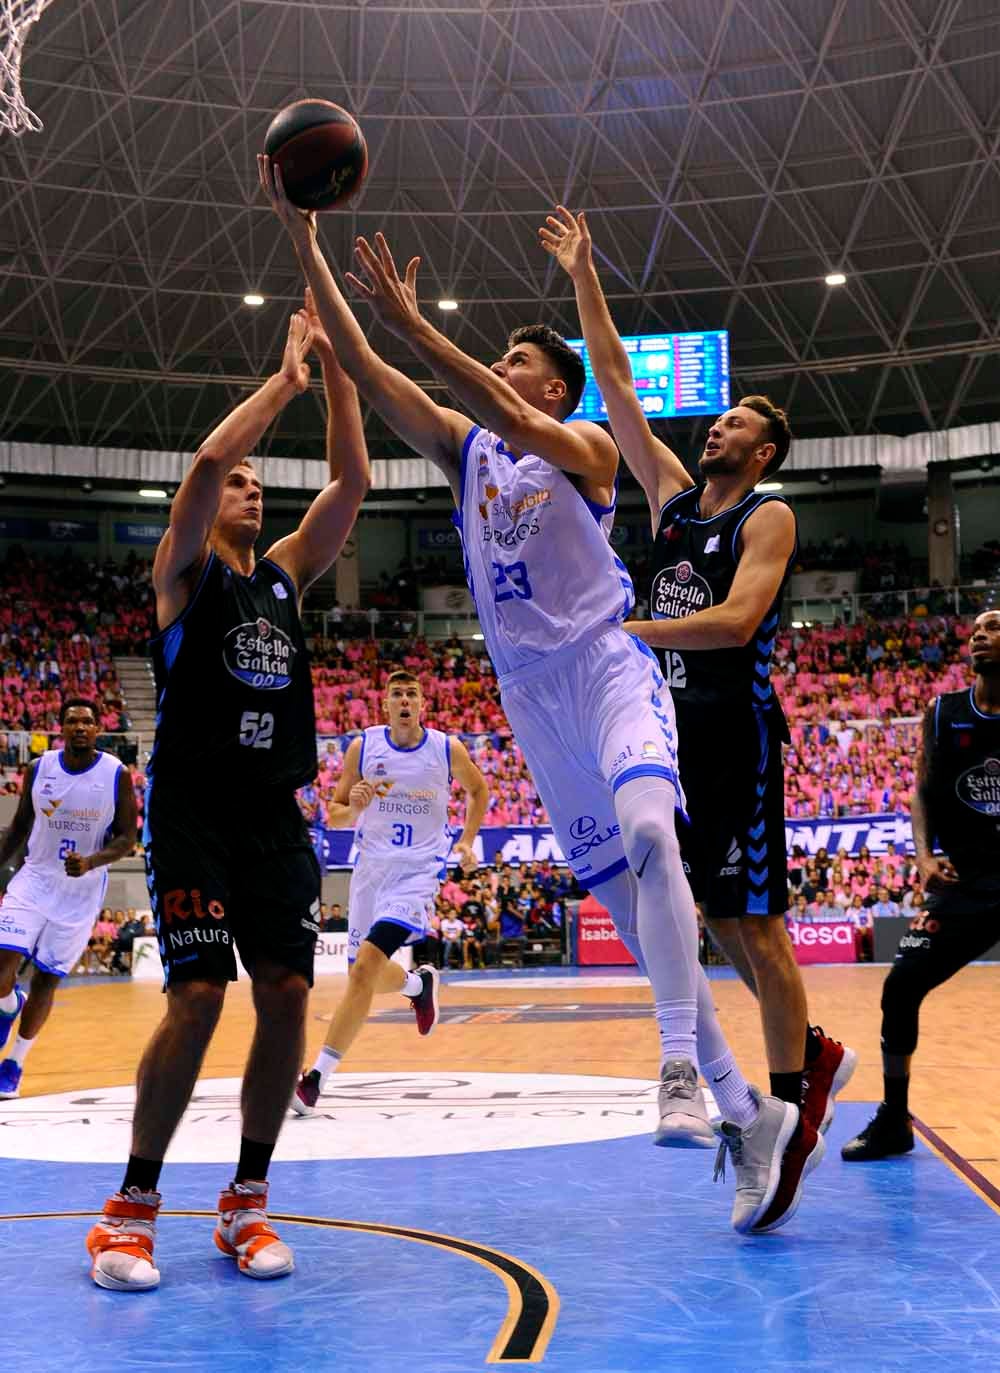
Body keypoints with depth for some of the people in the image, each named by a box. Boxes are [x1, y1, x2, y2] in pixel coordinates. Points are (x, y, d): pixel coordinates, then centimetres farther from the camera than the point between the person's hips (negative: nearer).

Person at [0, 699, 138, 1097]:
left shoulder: (116, 774, -10)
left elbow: (127, 838, -6)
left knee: (47, 978, 3)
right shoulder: (39, 769, -4)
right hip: (34, 879, 1)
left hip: (82, 891, -1)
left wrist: (90, 862, -23)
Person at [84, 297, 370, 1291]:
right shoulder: (184, 571, 3)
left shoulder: (283, 575, 18)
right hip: (192, 807, -5)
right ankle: (131, 1204, 1)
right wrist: (285, 378, -7)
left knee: (285, 993, -2)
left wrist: (337, 369, 4)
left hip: (275, 815, 5)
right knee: (197, 994, -14)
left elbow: (351, 483, 9)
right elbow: (206, 462, -15)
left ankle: (247, 1199, 11)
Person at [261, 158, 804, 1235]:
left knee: (647, 834, -32)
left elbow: (512, 422, -23)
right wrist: (304, 246, -2)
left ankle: (681, 1069, -34)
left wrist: (412, 322, -28)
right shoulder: (461, 444, 13)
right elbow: (361, 368, 5)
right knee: (622, 891, 2)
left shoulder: (585, 444, 0)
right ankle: (745, 1109, 6)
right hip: (528, 690, 5)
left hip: (605, 663, -5)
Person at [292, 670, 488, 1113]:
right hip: (371, 867, 4)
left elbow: (479, 790, 16)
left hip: (418, 872, -4)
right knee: (367, 973, 15)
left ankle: (315, 1079, -17)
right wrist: (353, 807, -21)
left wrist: (466, 841, 5)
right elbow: (334, 816, 1)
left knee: (364, 966, -21)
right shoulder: (362, 747, -3)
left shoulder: (448, 749, -5)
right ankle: (419, 983, 51)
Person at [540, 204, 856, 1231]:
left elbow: (738, 619, -20)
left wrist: (629, 634, -25)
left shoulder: (768, 517, -5)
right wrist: (582, 278, 12)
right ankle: (813, 1053, 29)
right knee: (717, 917, 12)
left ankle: (791, 1115, 3)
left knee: (753, 922, -5)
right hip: (674, 727, 7)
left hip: (736, 730, -7)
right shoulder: (673, 497, 14)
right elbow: (616, 386, 14)